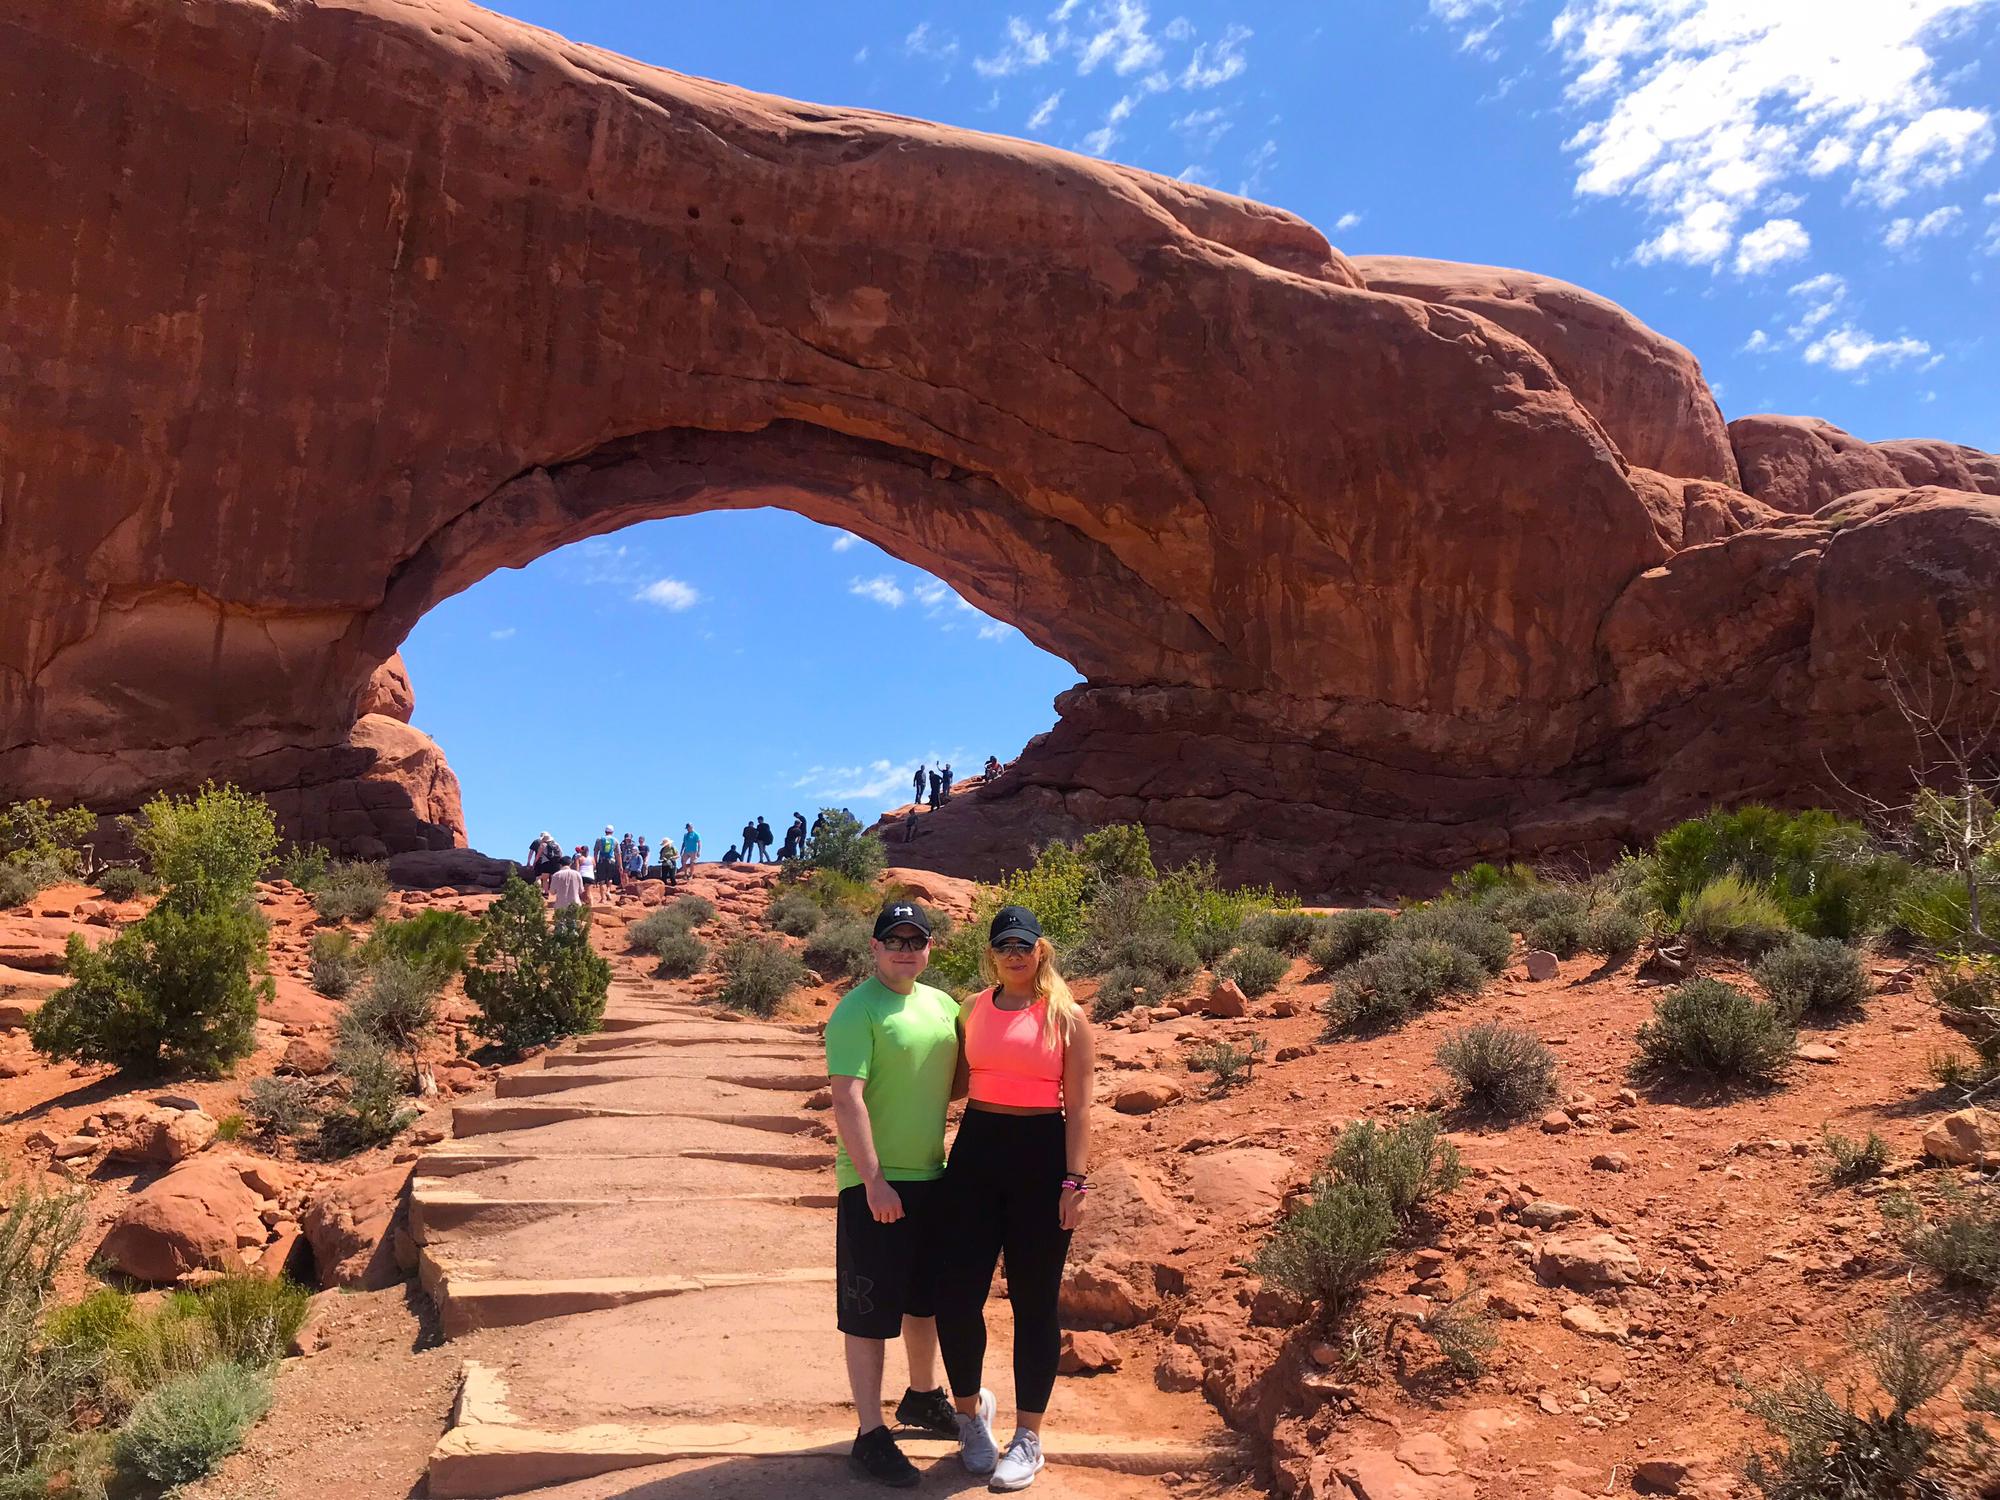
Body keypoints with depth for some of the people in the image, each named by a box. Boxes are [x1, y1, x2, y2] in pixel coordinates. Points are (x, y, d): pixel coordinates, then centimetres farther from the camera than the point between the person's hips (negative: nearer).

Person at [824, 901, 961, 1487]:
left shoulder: (942, 1006, 8)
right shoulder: (858, 1010, -14)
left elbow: (958, 1076, 20)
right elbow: (847, 1098, -20)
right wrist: (873, 1180, -23)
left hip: (930, 1176, 8)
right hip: (875, 1183, -7)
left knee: (925, 1298, 22)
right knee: (869, 1312, 2)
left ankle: (923, 1397, 42)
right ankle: (870, 1437, 13)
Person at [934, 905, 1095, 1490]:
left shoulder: (1065, 1016, -2)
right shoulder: (973, 1010, 8)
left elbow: (1078, 1107, -5)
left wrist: (1074, 1181, -11)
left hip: (1041, 1155, -3)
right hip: (976, 1150, 3)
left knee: (1033, 1300, 6)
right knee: (956, 1293, 1)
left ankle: (1027, 1438, 22)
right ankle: (970, 1410, 28)